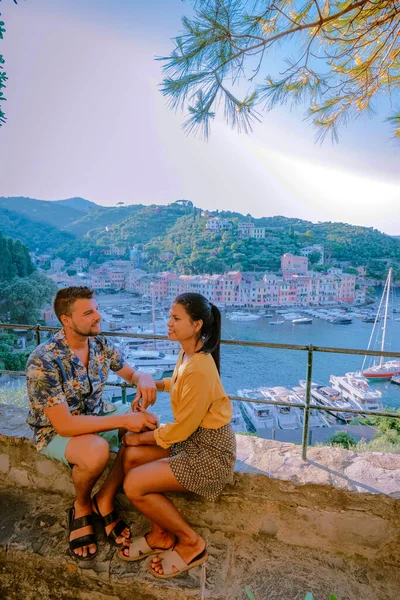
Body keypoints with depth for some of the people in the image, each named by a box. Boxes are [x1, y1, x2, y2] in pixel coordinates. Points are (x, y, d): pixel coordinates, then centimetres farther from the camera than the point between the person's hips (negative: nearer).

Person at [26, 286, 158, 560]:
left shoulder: (101, 343, -10)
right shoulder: (43, 361, -28)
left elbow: (131, 374, 3)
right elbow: (64, 424, -29)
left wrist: (144, 378, -23)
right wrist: (124, 420, -33)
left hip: (96, 415, 6)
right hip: (55, 429, -5)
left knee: (146, 426, -17)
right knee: (96, 451, -36)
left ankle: (104, 500, 2)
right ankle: (82, 506, 1)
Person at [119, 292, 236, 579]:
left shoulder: (199, 369, -28)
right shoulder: (187, 353, 0)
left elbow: (181, 429, -21)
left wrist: (140, 437, -7)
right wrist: (154, 386, 6)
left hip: (211, 451, -9)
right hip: (193, 438, 9)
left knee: (134, 485, -11)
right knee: (131, 456, 2)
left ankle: (191, 543, 11)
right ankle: (161, 535, 19)